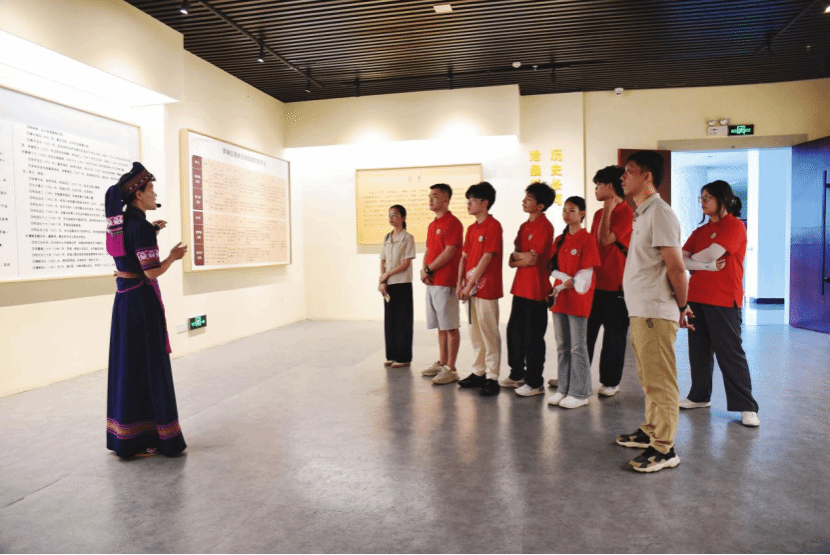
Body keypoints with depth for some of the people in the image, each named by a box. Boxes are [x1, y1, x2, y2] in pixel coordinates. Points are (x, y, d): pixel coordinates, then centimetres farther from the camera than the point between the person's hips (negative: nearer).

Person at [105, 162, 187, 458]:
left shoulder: (118, 222, 9)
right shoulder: (140, 225, -17)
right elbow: (152, 271, -20)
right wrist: (174, 256, -4)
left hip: (124, 298, 9)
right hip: (142, 300, -9)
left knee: (126, 363, 15)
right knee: (147, 365, 0)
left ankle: (124, 435, 26)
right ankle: (140, 439, 9)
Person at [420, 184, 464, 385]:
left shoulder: (453, 223, -10)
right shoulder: (432, 225, 18)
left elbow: (449, 252, -16)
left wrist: (428, 270, -11)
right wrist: (424, 270, 0)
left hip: (445, 283, -9)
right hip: (432, 282, 9)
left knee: (450, 326, -3)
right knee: (440, 325, 15)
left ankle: (451, 369, 2)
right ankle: (441, 363, 25)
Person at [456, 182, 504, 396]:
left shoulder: (493, 226, -10)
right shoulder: (471, 229, 15)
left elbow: (486, 258, -16)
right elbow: (464, 257, 14)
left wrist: (470, 284, -15)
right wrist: (460, 283, 3)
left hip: (487, 289, -8)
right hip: (470, 289, 8)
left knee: (489, 334, -2)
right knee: (475, 333, 14)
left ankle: (492, 377, 5)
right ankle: (478, 372, 24)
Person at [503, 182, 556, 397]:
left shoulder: (544, 226, -12)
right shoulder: (524, 226, 14)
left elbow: (532, 258, -19)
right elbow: (512, 259, 10)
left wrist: (517, 257, -3)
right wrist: (522, 257, -10)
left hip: (536, 289, -9)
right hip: (520, 287, 9)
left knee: (533, 336, -1)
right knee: (514, 330, 15)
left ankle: (535, 383, 11)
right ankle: (517, 374, 30)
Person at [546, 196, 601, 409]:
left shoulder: (587, 239, -6)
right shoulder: (559, 240, 13)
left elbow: (585, 274, -11)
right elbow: (553, 268, 8)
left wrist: (562, 286, -11)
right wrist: (568, 279, -9)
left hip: (578, 299, -6)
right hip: (559, 298, 7)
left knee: (578, 347, -1)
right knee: (562, 347, 11)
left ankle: (580, 393, 8)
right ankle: (563, 389, 20)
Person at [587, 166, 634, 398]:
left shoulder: (627, 213, -11)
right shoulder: (599, 213, 13)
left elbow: (605, 239, -22)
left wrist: (607, 211, -17)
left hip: (616, 284, -7)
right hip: (595, 282, 7)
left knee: (614, 335, 5)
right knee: (587, 331, 11)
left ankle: (610, 381, 17)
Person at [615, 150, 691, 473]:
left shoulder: (658, 213, -15)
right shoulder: (642, 213, 16)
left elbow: (675, 266, -18)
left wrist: (682, 306, -7)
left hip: (655, 313, -10)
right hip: (640, 312, 10)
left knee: (660, 381, -2)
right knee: (648, 378, 19)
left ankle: (664, 449, 8)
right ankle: (651, 432, 32)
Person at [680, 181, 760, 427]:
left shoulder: (735, 226, -6)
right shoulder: (700, 231, 15)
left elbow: (711, 253, -18)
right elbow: (682, 259, 3)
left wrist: (694, 260, 2)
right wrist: (708, 265, -12)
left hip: (724, 299, -7)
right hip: (696, 297, 7)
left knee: (730, 353, -4)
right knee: (699, 351, 11)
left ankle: (747, 407, 4)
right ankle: (699, 396, 24)